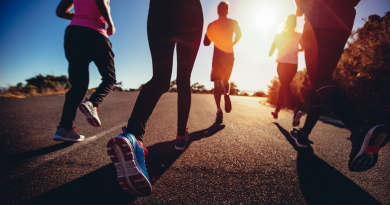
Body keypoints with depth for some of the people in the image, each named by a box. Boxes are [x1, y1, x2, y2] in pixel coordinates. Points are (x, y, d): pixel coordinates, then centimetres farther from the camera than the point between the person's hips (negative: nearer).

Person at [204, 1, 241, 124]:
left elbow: (206, 42, 6)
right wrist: (232, 43, 8)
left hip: (218, 56, -1)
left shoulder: (212, 25, 5)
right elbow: (239, 34, -7)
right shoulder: (233, 23, 7)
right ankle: (226, 94, -13)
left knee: (217, 83, -3)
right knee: (225, 80, 20)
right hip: (229, 56, 1)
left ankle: (219, 109, -20)